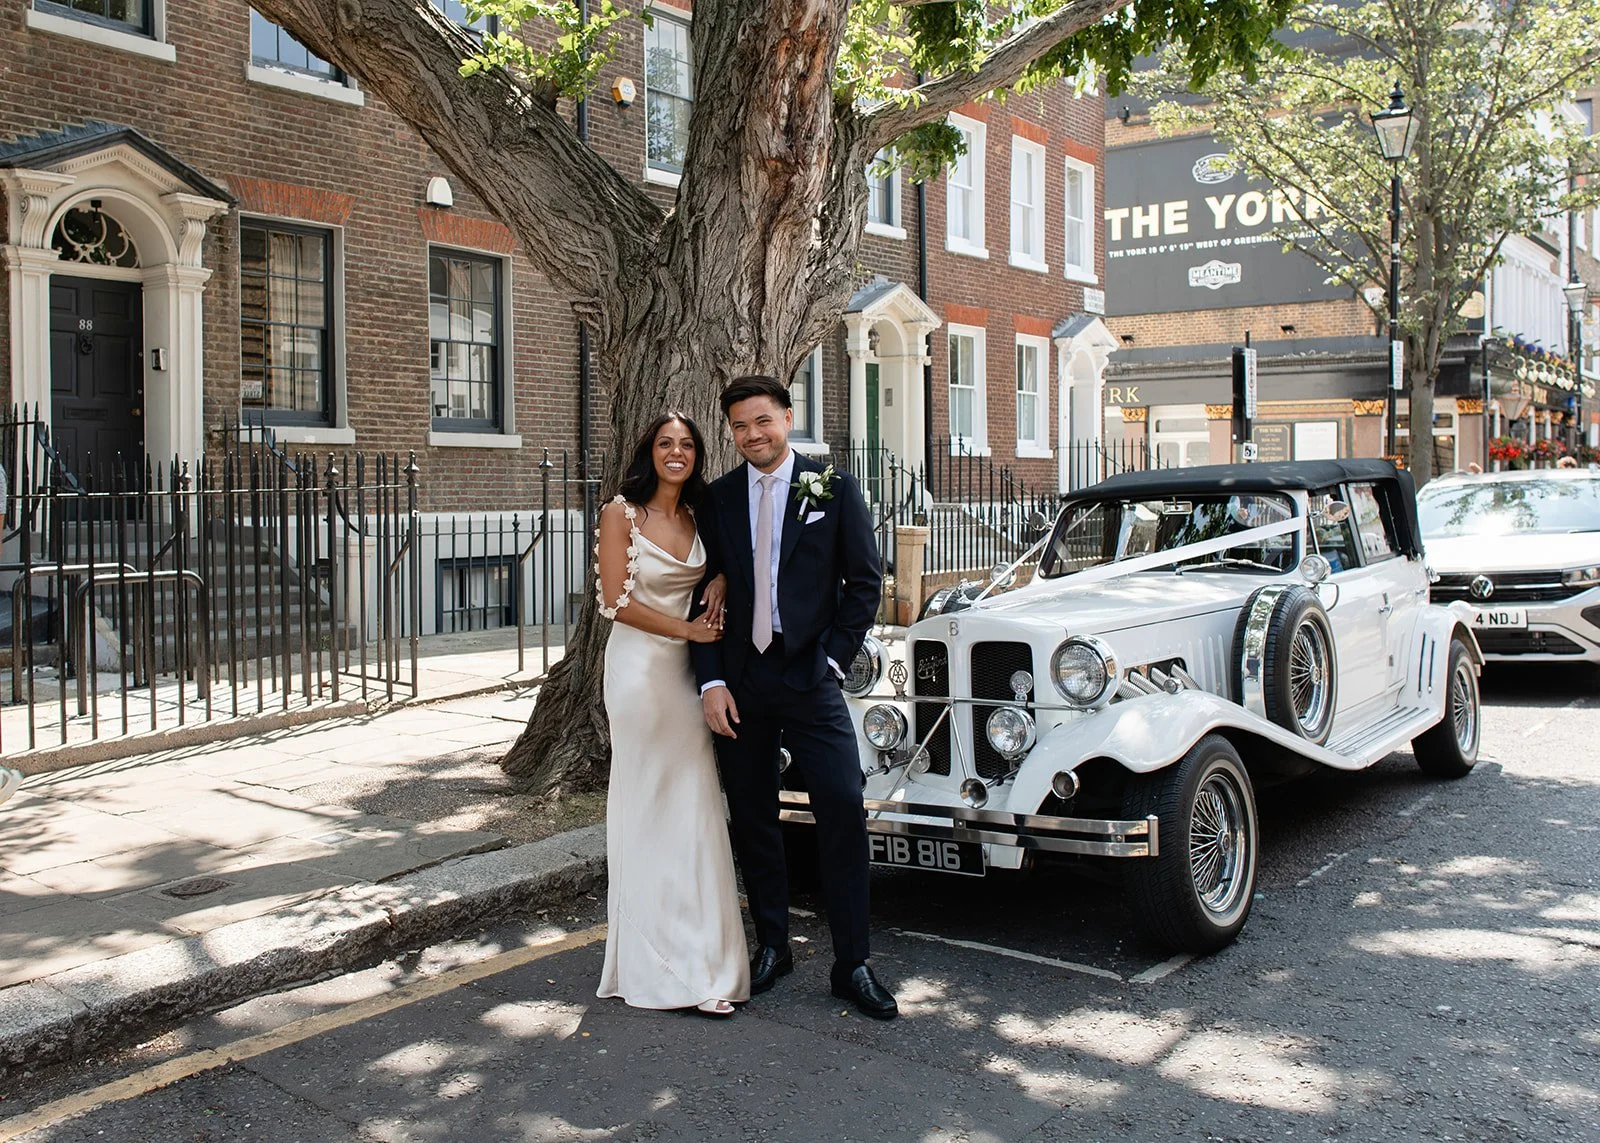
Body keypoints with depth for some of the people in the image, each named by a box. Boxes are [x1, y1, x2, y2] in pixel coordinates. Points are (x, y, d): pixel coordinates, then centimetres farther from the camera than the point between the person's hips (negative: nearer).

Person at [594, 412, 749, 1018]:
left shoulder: (699, 516, 11)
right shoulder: (622, 512, -4)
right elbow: (617, 601, -10)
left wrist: (720, 584, -1)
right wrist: (687, 629, -11)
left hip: (687, 670, 5)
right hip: (640, 666, -5)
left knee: (693, 805, 4)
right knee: (647, 806, -1)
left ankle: (697, 955, 12)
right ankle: (656, 964, 7)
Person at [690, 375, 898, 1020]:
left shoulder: (833, 490, 3)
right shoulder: (718, 499, 8)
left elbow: (865, 581, 4)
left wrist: (833, 658, -5)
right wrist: (711, 681, -4)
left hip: (810, 676, -2)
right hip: (738, 680, 3)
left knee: (843, 810, -8)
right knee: (751, 819, 9)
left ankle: (852, 965, 3)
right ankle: (772, 947, 25)